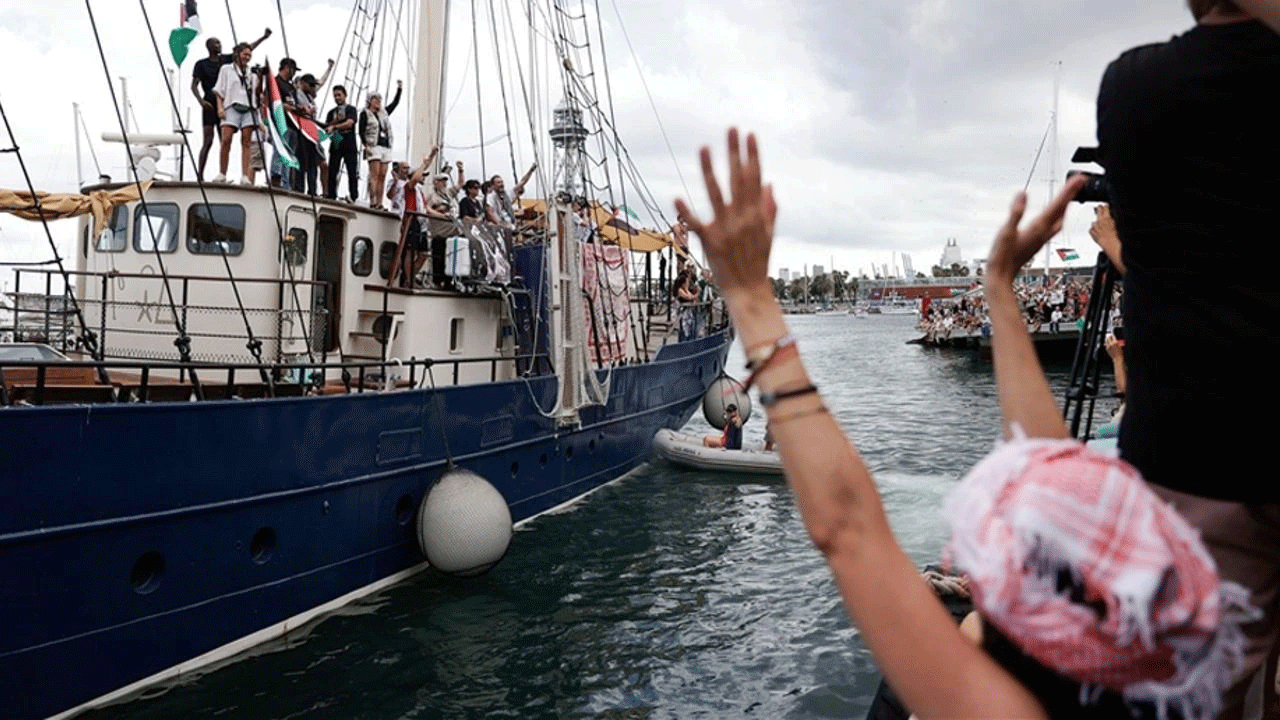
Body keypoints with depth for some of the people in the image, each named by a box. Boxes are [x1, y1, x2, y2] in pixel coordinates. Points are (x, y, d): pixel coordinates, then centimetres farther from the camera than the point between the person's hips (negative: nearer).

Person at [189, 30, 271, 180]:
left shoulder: (225, 60, 12)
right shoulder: (202, 64, 1)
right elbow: (194, 85, -2)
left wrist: (263, 37, 5)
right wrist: (201, 101, -19)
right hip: (210, 105, -5)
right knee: (208, 141, -12)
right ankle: (199, 175, -12)